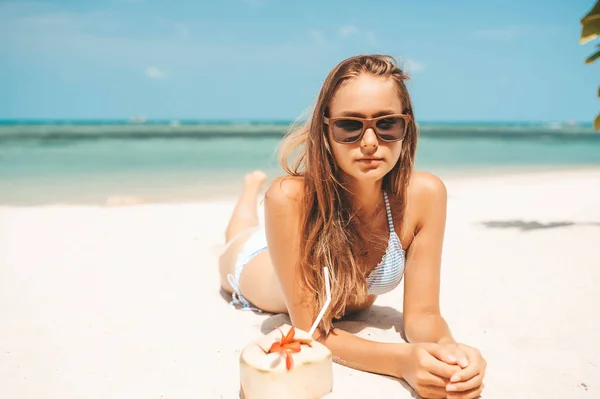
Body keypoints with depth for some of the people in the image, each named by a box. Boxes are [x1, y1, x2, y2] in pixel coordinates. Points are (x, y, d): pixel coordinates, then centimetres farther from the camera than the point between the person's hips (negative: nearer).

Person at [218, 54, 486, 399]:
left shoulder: (425, 194, -38)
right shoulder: (289, 197, -46)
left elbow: (422, 314, -30)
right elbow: (308, 330, -41)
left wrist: (448, 347, -53)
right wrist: (402, 361, -57)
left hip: (347, 301, 3)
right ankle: (254, 186, 56)